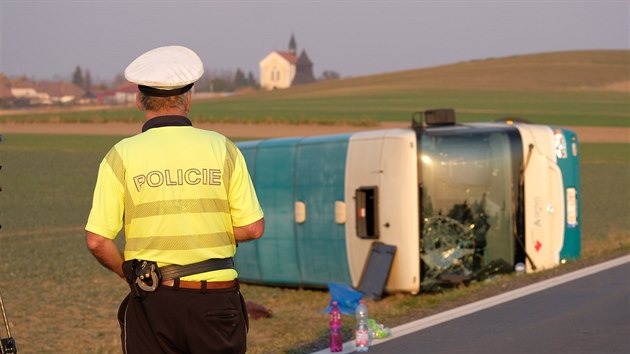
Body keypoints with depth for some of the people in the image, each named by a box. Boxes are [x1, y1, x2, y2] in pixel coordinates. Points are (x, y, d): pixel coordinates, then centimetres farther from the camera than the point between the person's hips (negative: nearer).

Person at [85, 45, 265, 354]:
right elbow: (252, 228, -2)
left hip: (152, 299, -1)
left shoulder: (121, 156, -3)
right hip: (216, 297, 1)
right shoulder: (222, 149, 0)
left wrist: (129, 274, 10)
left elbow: (97, 241, -7)